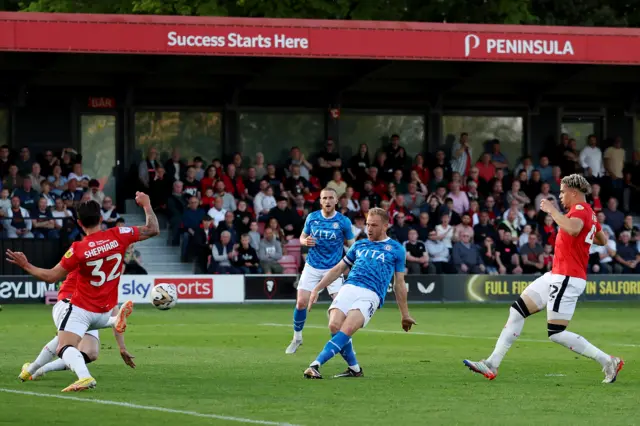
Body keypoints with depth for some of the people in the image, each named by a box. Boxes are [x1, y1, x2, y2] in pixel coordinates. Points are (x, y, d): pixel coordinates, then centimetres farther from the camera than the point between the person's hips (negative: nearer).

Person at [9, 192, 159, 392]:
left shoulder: (78, 249, -18)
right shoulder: (118, 236, -11)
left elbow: (51, 276, -12)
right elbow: (153, 230, -2)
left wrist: (25, 265, -1)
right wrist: (146, 204, 11)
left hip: (81, 308, -6)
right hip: (105, 311, 6)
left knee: (65, 347, -21)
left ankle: (84, 376, -44)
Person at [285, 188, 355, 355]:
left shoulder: (343, 221, -7)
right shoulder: (312, 217, -1)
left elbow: (351, 244, 1)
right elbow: (302, 237, 12)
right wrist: (305, 241, -12)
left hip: (333, 268, -2)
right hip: (312, 266, 2)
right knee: (301, 302, -5)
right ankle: (297, 338, 16)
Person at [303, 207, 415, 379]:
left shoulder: (396, 249, 16)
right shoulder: (359, 245, 25)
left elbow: (399, 284, 18)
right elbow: (338, 269, 29)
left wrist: (405, 315, 19)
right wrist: (316, 289, 21)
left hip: (370, 295, -4)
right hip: (349, 288, 4)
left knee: (346, 330, -26)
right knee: (334, 325, -20)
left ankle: (315, 365, -33)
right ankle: (354, 369, -2)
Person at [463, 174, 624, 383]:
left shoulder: (580, 209, -14)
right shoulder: (589, 214, 16)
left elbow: (573, 228, -37)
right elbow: (603, 240, 31)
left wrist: (552, 210, -25)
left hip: (567, 278, -10)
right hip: (557, 276, 10)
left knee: (556, 333, -10)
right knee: (517, 310, 9)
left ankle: (608, 362, -2)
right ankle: (492, 364, 10)